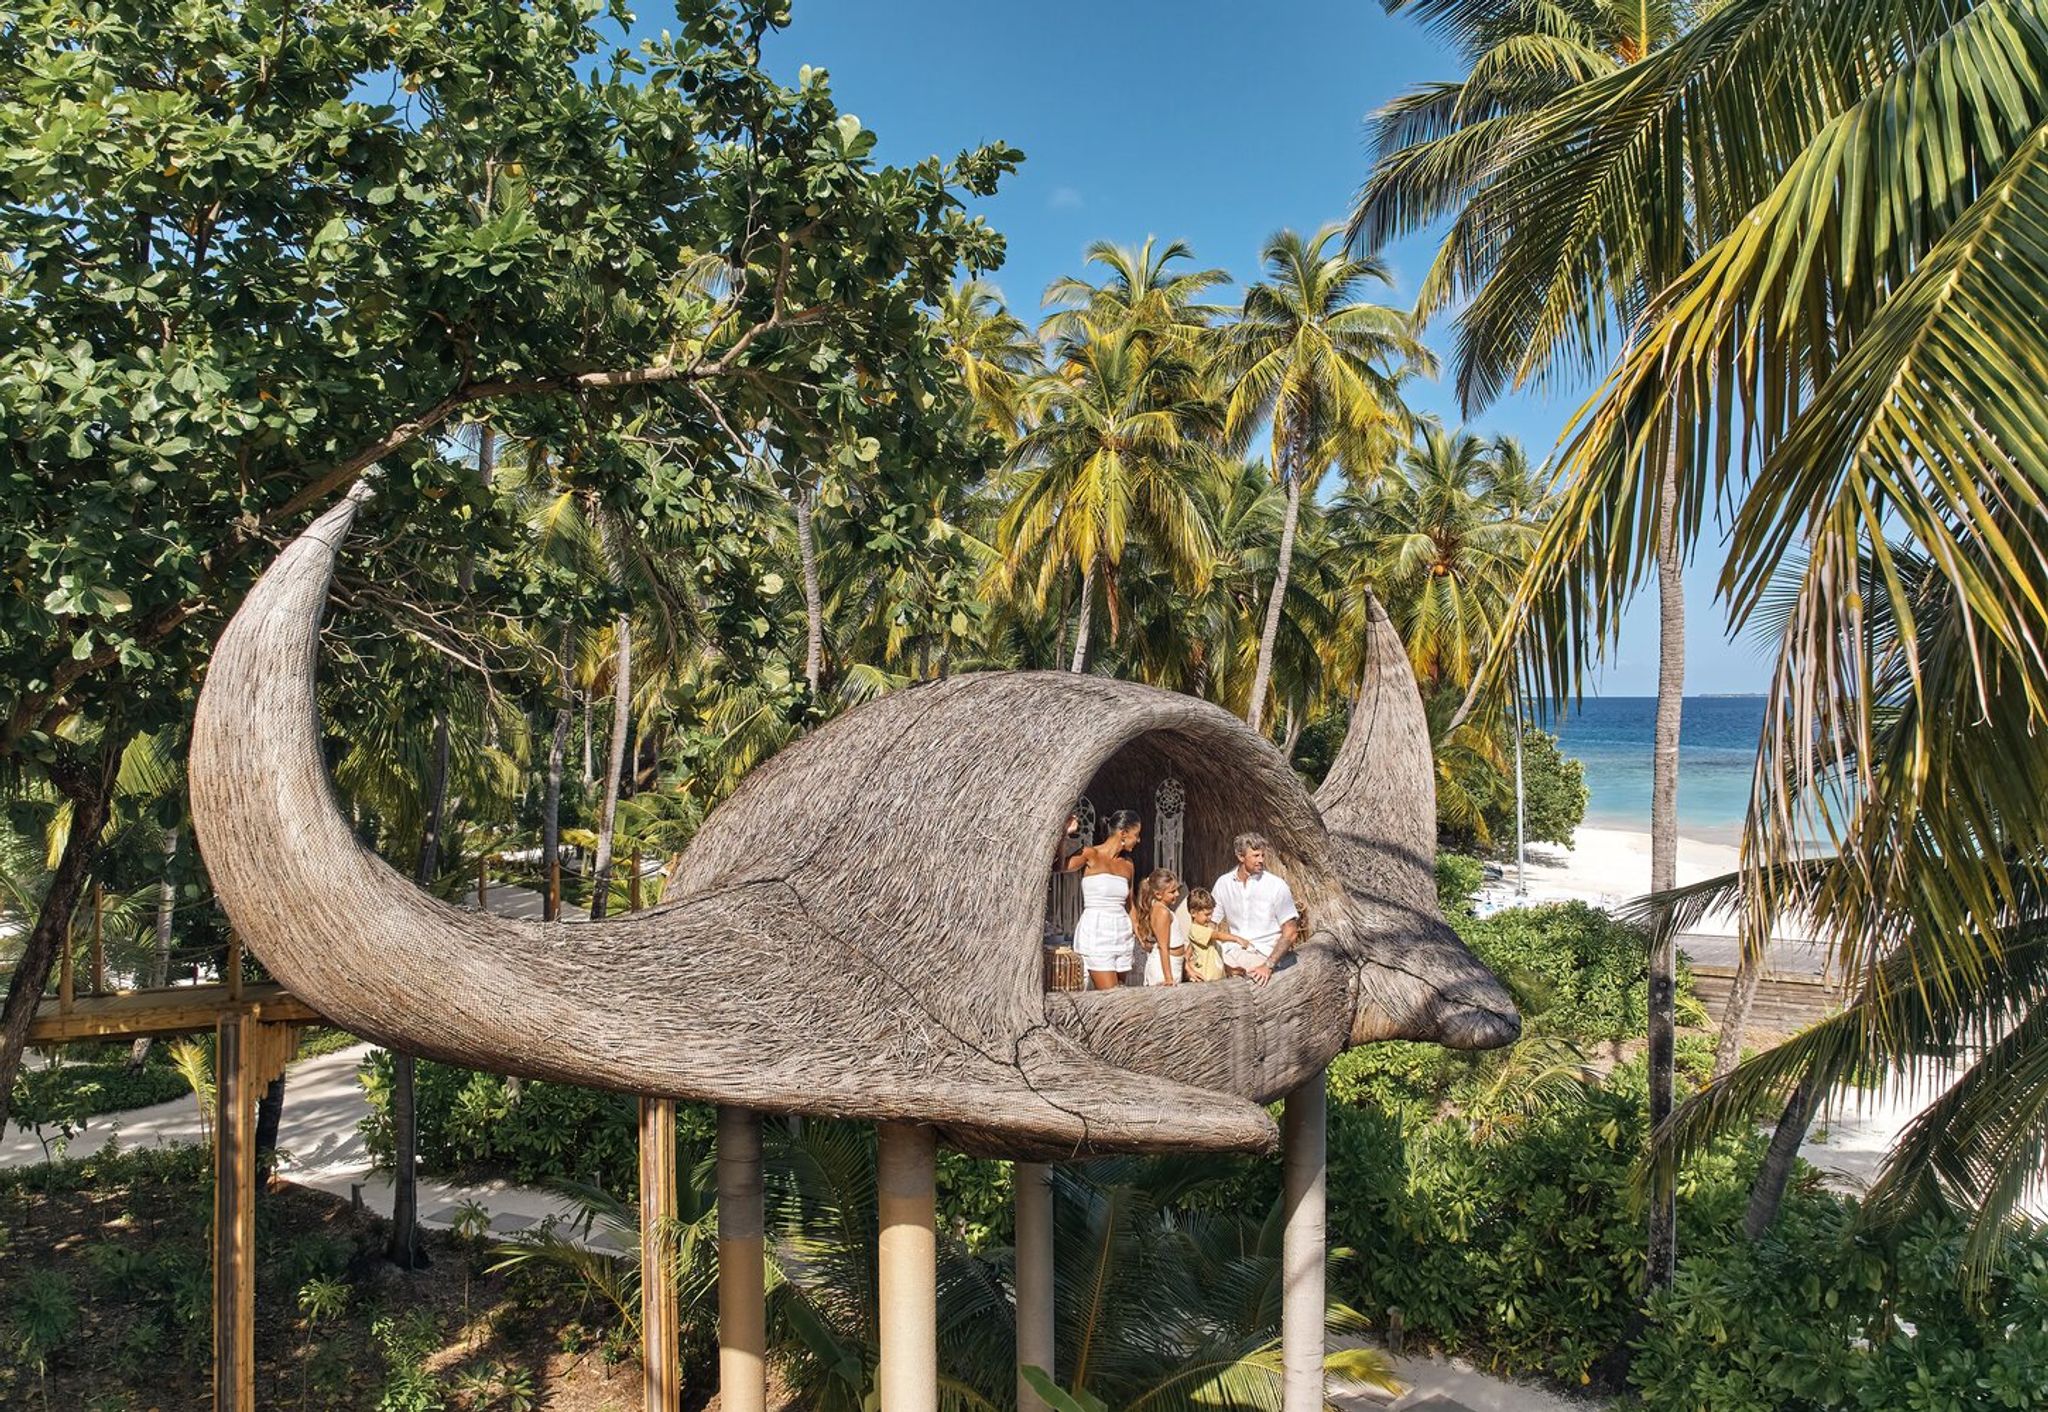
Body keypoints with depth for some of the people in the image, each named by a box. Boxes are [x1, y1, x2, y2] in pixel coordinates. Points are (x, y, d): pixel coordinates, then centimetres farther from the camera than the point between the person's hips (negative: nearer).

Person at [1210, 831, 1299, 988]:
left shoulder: (1277, 885, -4)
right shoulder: (1223, 883, 7)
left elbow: (1290, 932, -4)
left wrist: (1269, 966, -14)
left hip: (1264, 954, -4)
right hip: (1233, 950, 4)